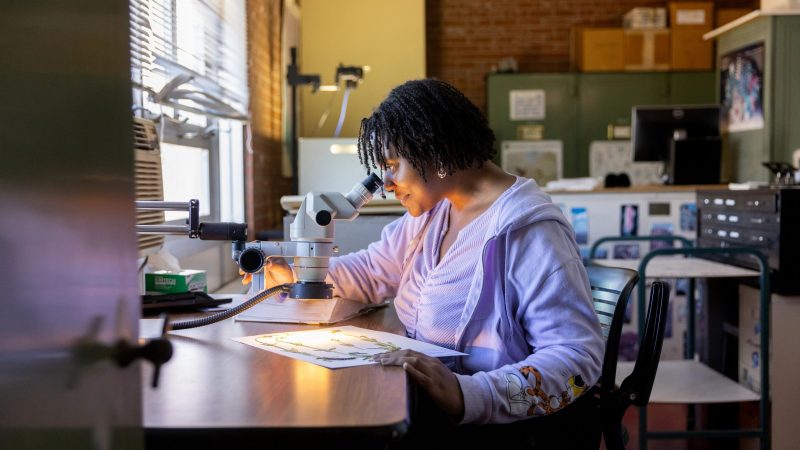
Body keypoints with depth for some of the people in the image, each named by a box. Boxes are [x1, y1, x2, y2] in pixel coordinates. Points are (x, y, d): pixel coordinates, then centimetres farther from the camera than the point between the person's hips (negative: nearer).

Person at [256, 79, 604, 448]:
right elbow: (374, 270, 24)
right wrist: (294, 274, 10)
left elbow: (578, 355, -25)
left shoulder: (525, 229, -18)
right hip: (426, 409, 8)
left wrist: (468, 396, -38)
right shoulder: (432, 211, 9)